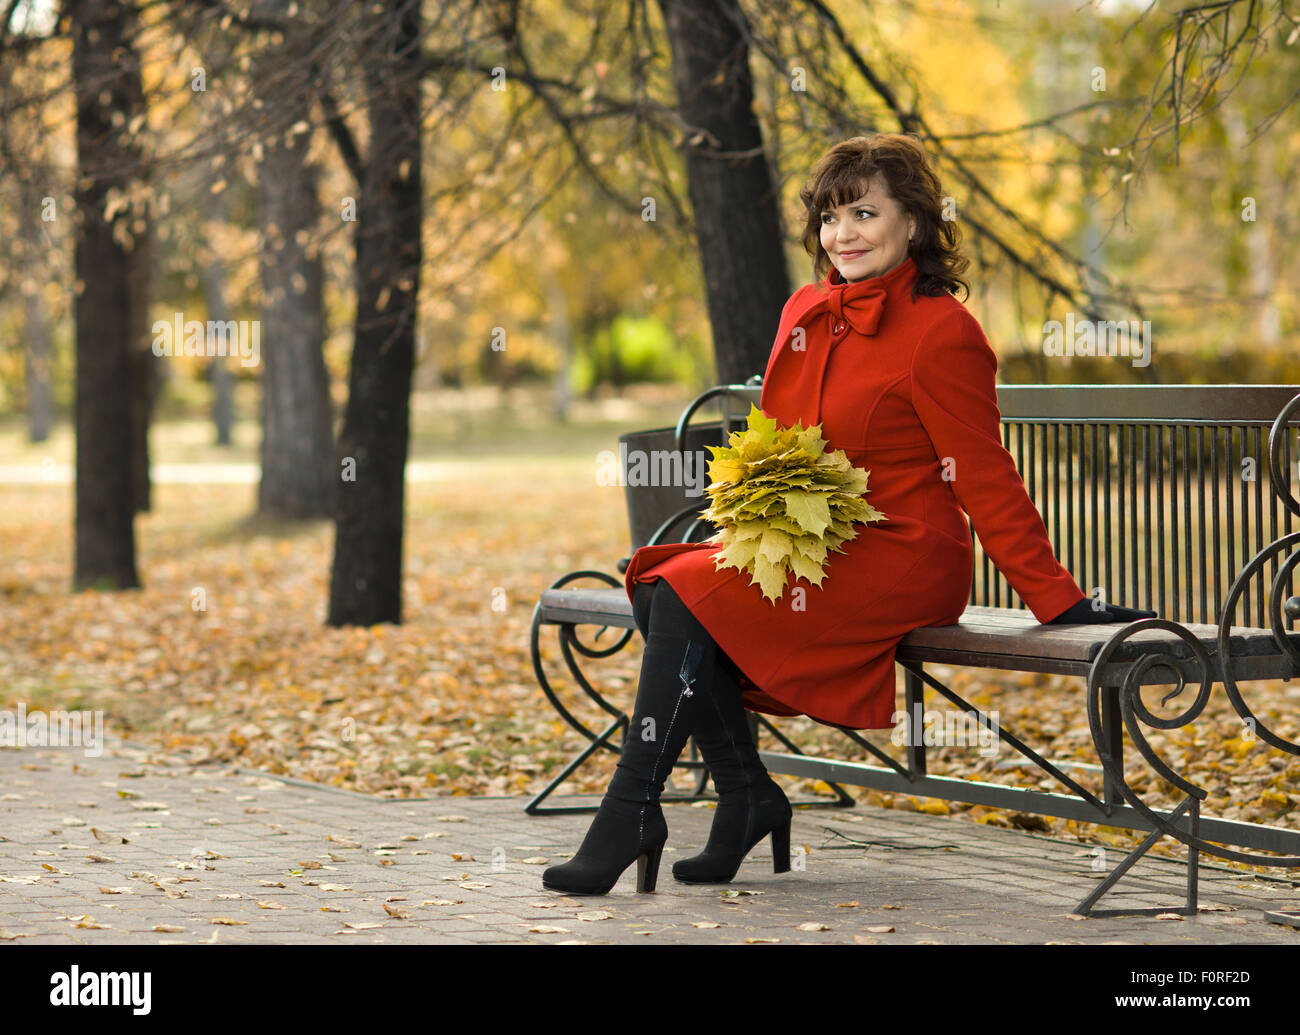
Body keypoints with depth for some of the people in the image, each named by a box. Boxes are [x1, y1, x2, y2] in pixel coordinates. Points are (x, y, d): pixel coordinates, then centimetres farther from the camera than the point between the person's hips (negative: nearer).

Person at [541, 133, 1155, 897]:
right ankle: (747, 798, -6)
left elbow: (986, 479, -11)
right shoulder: (804, 313, 12)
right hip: (808, 553, 8)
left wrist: (1057, 602, -14)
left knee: (691, 595, -23)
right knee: (659, 583, -16)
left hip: (899, 562, -8)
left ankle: (631, 815, -14)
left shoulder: (940, 332, -11)